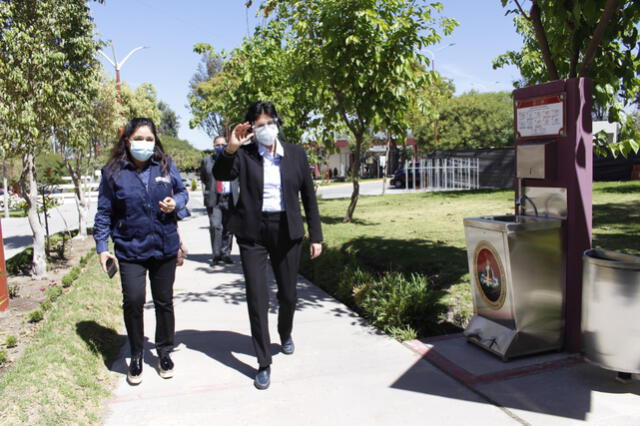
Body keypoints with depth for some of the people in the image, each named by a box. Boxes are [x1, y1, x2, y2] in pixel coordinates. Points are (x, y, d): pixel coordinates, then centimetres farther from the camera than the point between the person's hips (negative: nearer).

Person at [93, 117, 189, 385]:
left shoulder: (165, 166, 0)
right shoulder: (113, 172, -3)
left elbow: (182, 191, 11)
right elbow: (104, 212, 1)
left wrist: (176, 203, -12)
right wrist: (102, 247, -1)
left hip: (165, 247, 2)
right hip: (130, 249, -2)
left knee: (164, 301, 12)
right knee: (133, 301, -9)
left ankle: (164, 352, 31)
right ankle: (136, 356, 15)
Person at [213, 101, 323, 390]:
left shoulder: (296, 154, 2)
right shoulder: (244, 154, -1)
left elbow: (309, 196, 5)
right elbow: (221, 174, -17)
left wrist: (316, 236, 3)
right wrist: (230, 149, -33)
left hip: (286, 231, 2)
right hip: (252, 232, -1)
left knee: (288, 295, 12)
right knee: (257, 298, -1)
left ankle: (285, 334, 45)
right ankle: (264, 364, 14)